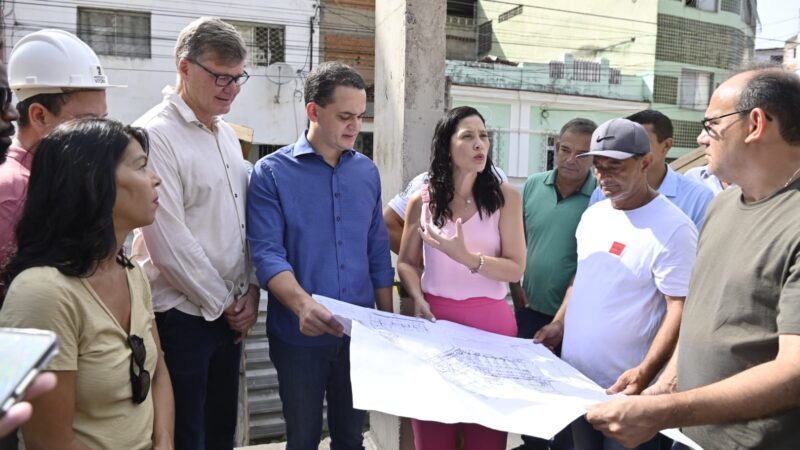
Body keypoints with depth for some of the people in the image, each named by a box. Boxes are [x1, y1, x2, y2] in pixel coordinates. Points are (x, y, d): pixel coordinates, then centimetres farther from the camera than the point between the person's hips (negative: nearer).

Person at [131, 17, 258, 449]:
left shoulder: (228, 134, 10)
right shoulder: (155, 134, -14)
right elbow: (169, 241, -19)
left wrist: (250, 291, 4)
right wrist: (222, 303, -10)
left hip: (231, 313, 7)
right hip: (182, 316, -7)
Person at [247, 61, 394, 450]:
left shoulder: (367, 172, 5)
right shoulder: (272, 172, -9)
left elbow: (378, 253, 9)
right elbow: (267, 253, -18)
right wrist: (303, 304, -35)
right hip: (299, 335, -3)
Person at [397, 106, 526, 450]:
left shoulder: (505, 197, -2)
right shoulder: (422, 200, 3)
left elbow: (516, 269, -6)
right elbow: (407, 263, 11)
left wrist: (465, 257, -19)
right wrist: (418, 299, -7)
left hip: (490, 321, -1)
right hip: (435, 318, 1)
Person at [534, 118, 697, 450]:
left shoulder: (673, 229, -17)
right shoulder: (592, 215, 6)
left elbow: (680, 309, -19)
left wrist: (644, 373, -27)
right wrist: (559, 325, 10)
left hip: (623, 385, -7)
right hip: (575, 375, 7)